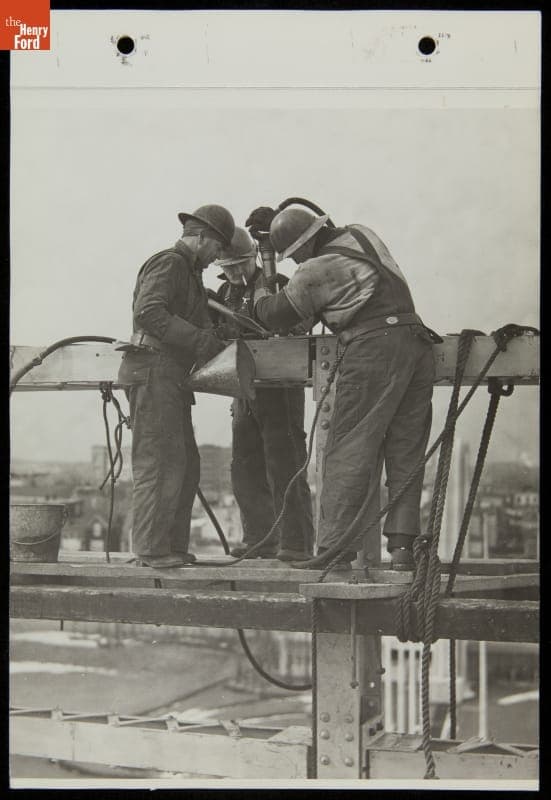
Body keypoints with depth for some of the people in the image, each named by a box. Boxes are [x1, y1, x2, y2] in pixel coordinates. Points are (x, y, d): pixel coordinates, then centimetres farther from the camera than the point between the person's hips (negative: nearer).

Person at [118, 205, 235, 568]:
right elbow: (148, 312, -22)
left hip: (172, 378, 11)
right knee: (159, 460, -10)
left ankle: (174, 545, 15)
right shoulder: (168, 263, -8)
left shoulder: (189, 272, 25)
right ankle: (151, 548, -7)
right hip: (154, 371, -11)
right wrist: (202, 341, -24)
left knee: (185, 464, 10)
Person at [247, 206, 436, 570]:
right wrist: (277, 219, 39)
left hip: (374, 348, -8)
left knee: (349, 453, -4)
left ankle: (335, 549, -6)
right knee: (405, 454, 7)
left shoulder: (315, 272, -3)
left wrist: (261, 291, 32)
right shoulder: (361, 234, 17)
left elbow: (273, 315, 11)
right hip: (418, 346, 8)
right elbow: (322, 236, 41)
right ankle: (402, 546, 3)